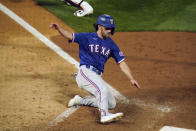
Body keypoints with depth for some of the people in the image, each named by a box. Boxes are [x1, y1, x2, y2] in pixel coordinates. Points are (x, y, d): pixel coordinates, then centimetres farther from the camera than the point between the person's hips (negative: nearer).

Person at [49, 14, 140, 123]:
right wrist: (59, 28, -30)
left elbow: (122, 62, 7)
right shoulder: (88, 37, 0)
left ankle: (80, 100, 15)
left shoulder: (111, 45, 11)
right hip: (85, 72, -6)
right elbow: (70, 36, -10)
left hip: (97, 76, 7)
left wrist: (131, 79, -2)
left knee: (111, 103, 4)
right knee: (103, 89, -31)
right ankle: (105, 115, -40)